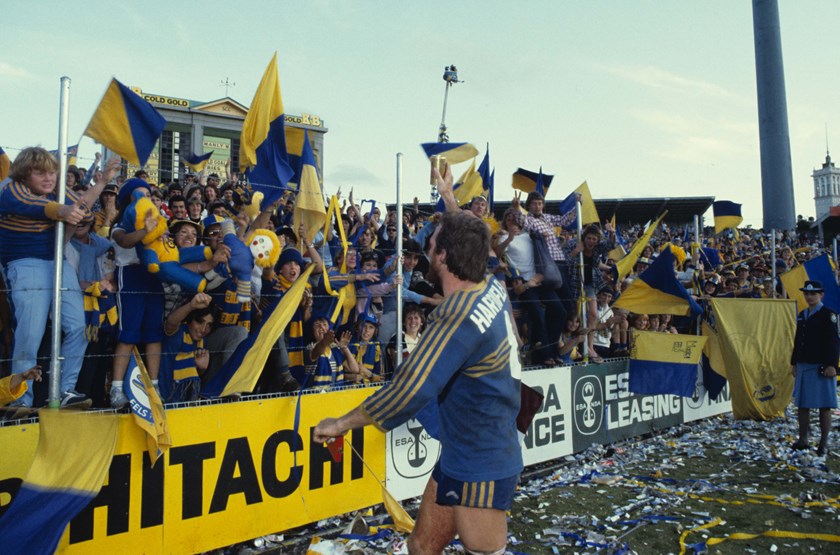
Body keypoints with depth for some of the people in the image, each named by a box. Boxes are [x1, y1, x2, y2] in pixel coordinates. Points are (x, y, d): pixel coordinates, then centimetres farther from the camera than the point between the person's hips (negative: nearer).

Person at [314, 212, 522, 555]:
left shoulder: (457, 318, -29)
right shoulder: (493, 288, -3)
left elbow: (409, 391, -29)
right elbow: (468, 240, 21)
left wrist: (341, 424, -17)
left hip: (480, 469, -8)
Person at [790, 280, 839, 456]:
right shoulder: (802, 315, 15)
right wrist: (794, 363, 16)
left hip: (821, 367, -6)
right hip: (803, 367, 6)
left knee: (824, 407, 1)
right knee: (802, 405, 8)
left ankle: (823, 443, 10)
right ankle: (803, 440, 16)